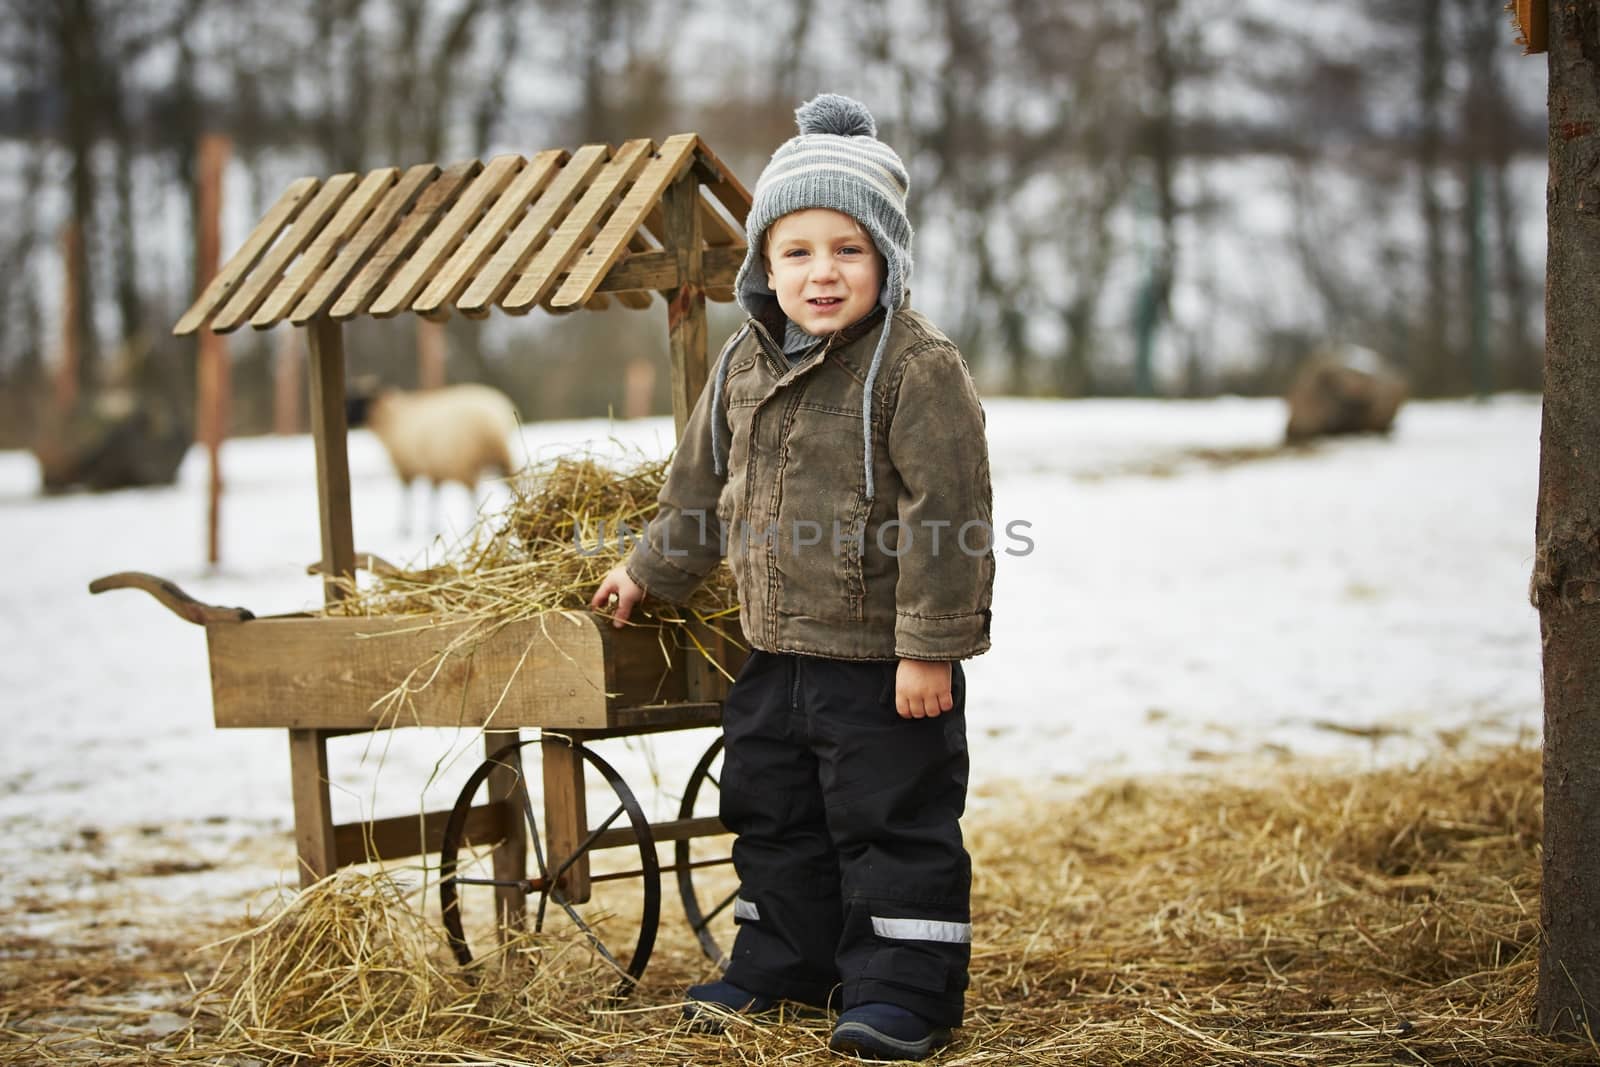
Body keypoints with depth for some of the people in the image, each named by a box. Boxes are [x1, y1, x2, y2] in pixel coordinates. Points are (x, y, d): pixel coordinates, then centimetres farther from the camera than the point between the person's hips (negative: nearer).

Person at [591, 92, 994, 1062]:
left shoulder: (916, 366, -16)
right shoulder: (745, 365, 7)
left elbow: (946, 515, -19)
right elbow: (702, 485, 22)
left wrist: (930, 645, -21)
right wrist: (651, 574, 29)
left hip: (881, 666, -8)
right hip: (776, 656, 8)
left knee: (896, 825, 0)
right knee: (772, 818, 18)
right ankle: (780, 965, 33)